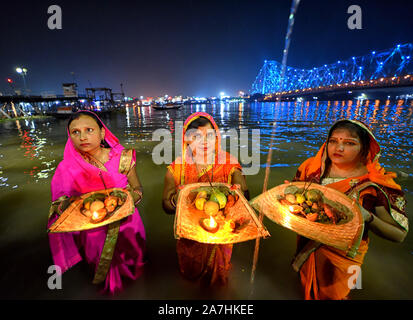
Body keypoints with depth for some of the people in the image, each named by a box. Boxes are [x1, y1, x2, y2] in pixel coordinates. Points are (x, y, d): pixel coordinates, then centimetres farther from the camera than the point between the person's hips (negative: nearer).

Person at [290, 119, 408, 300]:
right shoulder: (311, 167, -11)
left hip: (342, 256, -2)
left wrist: (367, 217, -32)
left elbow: (399, 235, -13)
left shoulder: (378, 184, -19)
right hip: (306, 243, 3)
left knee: (331, 294, 24)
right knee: (308, 288, 29)